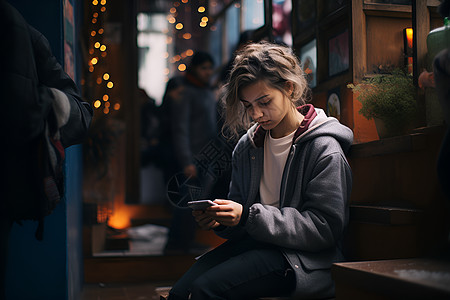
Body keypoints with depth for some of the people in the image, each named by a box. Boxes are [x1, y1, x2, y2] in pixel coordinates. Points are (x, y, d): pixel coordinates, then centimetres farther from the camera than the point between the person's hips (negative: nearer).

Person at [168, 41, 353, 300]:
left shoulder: (324, 148, -8)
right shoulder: (247, 146, 12)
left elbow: (324, 228, -14)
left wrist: (249, 216, -21)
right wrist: (220, 221, -7)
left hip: (303, 258, -5)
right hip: (254, 244, 6)